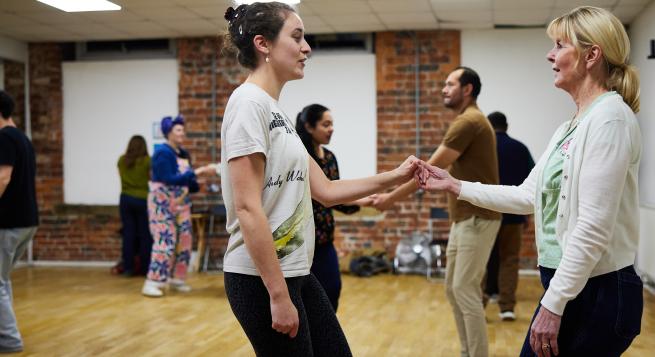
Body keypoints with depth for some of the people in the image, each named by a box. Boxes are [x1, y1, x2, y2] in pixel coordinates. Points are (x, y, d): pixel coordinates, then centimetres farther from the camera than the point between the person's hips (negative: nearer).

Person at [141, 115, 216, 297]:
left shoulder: (184, 154, 10)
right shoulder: (162, 152, -14)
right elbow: (170, 179, -24)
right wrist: (197, 172, -26)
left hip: (181, 204, 8)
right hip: (163, 204, -8)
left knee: (184, 242, 7)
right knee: (165, 242, -13)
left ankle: (176, 279, 18)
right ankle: (152, 283, -10)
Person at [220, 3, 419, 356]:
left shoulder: (277, 112, 13)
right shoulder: (249, 102, -15)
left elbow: (326, 190, 16)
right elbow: (247, 208, -22)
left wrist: (393, 177, 11)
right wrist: (278, 295, -22)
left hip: (295, 273, 9)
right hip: (261, 279, -9)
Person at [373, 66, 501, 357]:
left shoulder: (468, 121, -15)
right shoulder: (468, 121, 18)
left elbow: (431, 169, -17)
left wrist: (392, 197, -12)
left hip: (477, 218, -10)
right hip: (464, 218, 10)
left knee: (465, 290, -7)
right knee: (454, 289, 12)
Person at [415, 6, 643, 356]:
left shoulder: (609, 116, -16)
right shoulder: (569, 128, 13)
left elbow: (594, 227, -22)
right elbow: (528, 196, 17)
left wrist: (553, 304, -22)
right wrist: (456, 186, 14)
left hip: (597, 293, -9)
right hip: (568, 285, 9)